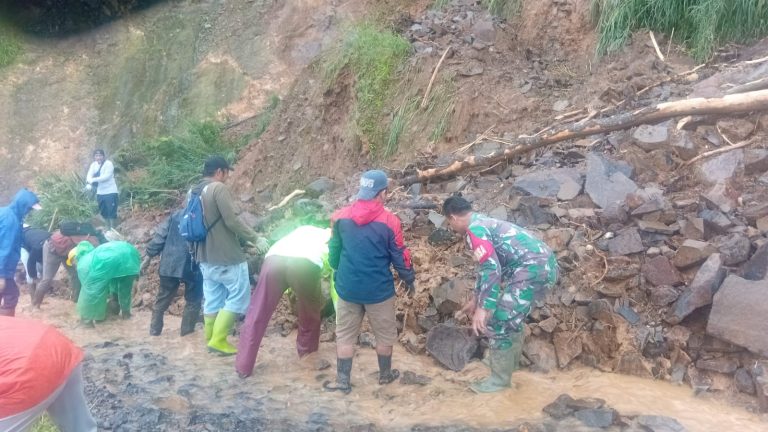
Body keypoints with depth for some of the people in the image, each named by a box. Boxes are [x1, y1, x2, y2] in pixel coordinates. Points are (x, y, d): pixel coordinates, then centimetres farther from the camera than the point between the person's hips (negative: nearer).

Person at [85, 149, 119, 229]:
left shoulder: (108, 164, -12)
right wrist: (89, 183, -28)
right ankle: (108, 228, 31)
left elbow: (106, 176, -24)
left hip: (110, 192, -7)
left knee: (112, 212, -6)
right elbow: (89, 175, -7)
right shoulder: (93, 164, 7)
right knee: (103, 212, 16)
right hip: (100, 193, 7)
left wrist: (94, 180, -33)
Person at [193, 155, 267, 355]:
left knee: (212, 299, 14)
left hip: (205, 257, 9)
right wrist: (255, 238, -12)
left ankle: (211, 340, 20)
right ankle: (218, 340, 0)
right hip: (227, 256, -9)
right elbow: (232, 220, -21)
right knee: (238, 297, 1)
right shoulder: (219, 188, -15)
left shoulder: (193, 192, 11)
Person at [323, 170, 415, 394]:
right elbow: (400, 256, -4)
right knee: (384, 334, 18)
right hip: (378, 289, -2)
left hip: (347, 287, 2)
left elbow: (333, 251, 9)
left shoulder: (340, 217, -3)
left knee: (345, 334, 14)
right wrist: (409, 278, 13)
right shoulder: (389, 221, -12)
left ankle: (342, 381, 17)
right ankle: (385, 374, 33)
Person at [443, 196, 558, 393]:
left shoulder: (474, 229, -9)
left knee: (499, 322, -2)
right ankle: (509, 362, 37)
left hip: (533, 269, -10)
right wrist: (475, 299, 40)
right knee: (512, 318, 25)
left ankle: (500, 378, 9)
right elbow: (488, 266, 32)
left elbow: (491, 269, -20)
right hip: (545, 264, 10)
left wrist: (483, 308, -21)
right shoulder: (483, 222, 22)